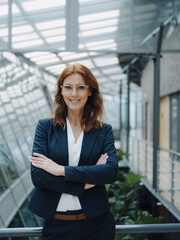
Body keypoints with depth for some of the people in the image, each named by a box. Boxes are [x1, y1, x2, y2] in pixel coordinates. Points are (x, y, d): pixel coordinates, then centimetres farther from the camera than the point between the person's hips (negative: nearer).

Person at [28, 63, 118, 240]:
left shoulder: (104, 130, 3)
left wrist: (61, 170, -17)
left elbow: (112, 171, -12)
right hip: (57, 224, 0)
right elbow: (37, 175, -9)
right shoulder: (45, 126, 1)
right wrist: (85, 184, -14)